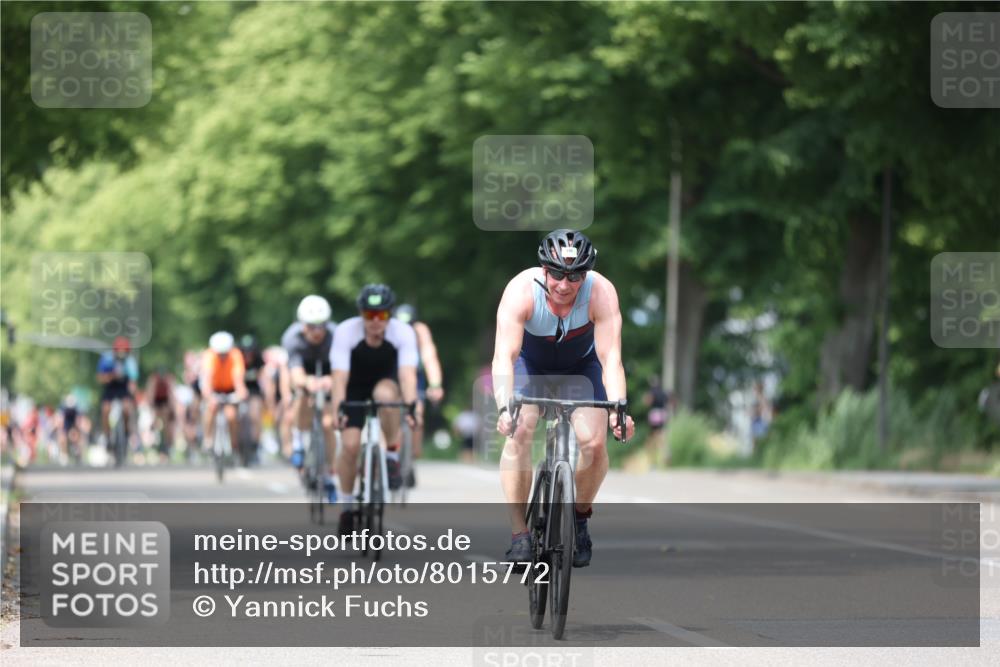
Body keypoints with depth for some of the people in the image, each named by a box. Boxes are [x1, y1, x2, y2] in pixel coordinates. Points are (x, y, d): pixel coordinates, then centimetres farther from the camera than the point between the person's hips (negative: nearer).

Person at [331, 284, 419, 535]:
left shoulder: (403, 333, -27)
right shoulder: (346, 332, -28)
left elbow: (407, 373, -38)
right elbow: (340, 376, -35)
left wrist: (410, 405, -55)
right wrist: (338, 408, -51)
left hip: (385, 383, 0)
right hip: (354, 389, 0)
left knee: (385, 393, -37)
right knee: (350, 444, -17)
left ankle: (392, 457, -17)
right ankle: (347, 504, 5)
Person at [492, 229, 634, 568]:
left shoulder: (601, 293, -32)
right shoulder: (521, 291, -34)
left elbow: (611, 357, -36)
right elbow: (504, 356, -41)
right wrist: (505, 408, -56)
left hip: (581, 365, 1)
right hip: (530, 363, -1)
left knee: (594, 442, -18)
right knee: (519, 432, -24)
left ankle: (580, 517, 10)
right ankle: (519, 533, -16)